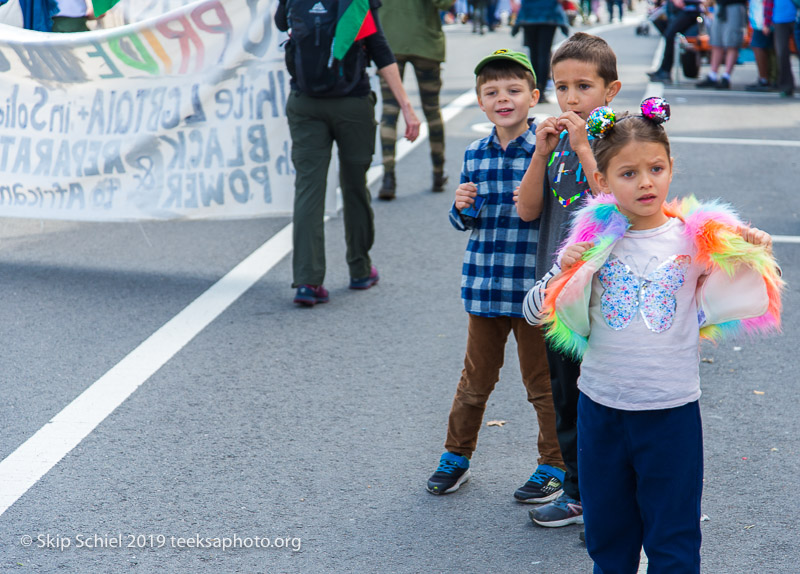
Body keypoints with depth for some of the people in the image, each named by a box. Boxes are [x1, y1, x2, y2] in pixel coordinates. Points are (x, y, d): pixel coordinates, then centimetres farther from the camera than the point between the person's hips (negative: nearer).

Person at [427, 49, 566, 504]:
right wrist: (462, 207, -8)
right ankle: (456, 457, 31)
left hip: (533, 286, -4)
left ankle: (554, 467, 23)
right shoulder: (475, 155, 6)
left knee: (542, 381, 8)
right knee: (476, 378, 16)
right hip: (484, 284, 4)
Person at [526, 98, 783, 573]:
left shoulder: (696, 239, -6)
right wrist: (565, 276, -17)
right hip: (601, 408, 2)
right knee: (607, 533, 18)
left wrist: (758, 261, -14)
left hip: (671, 412, -2)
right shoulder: (596, 239, -4)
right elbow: (572, 323, 0)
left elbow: (747, 304, 3)